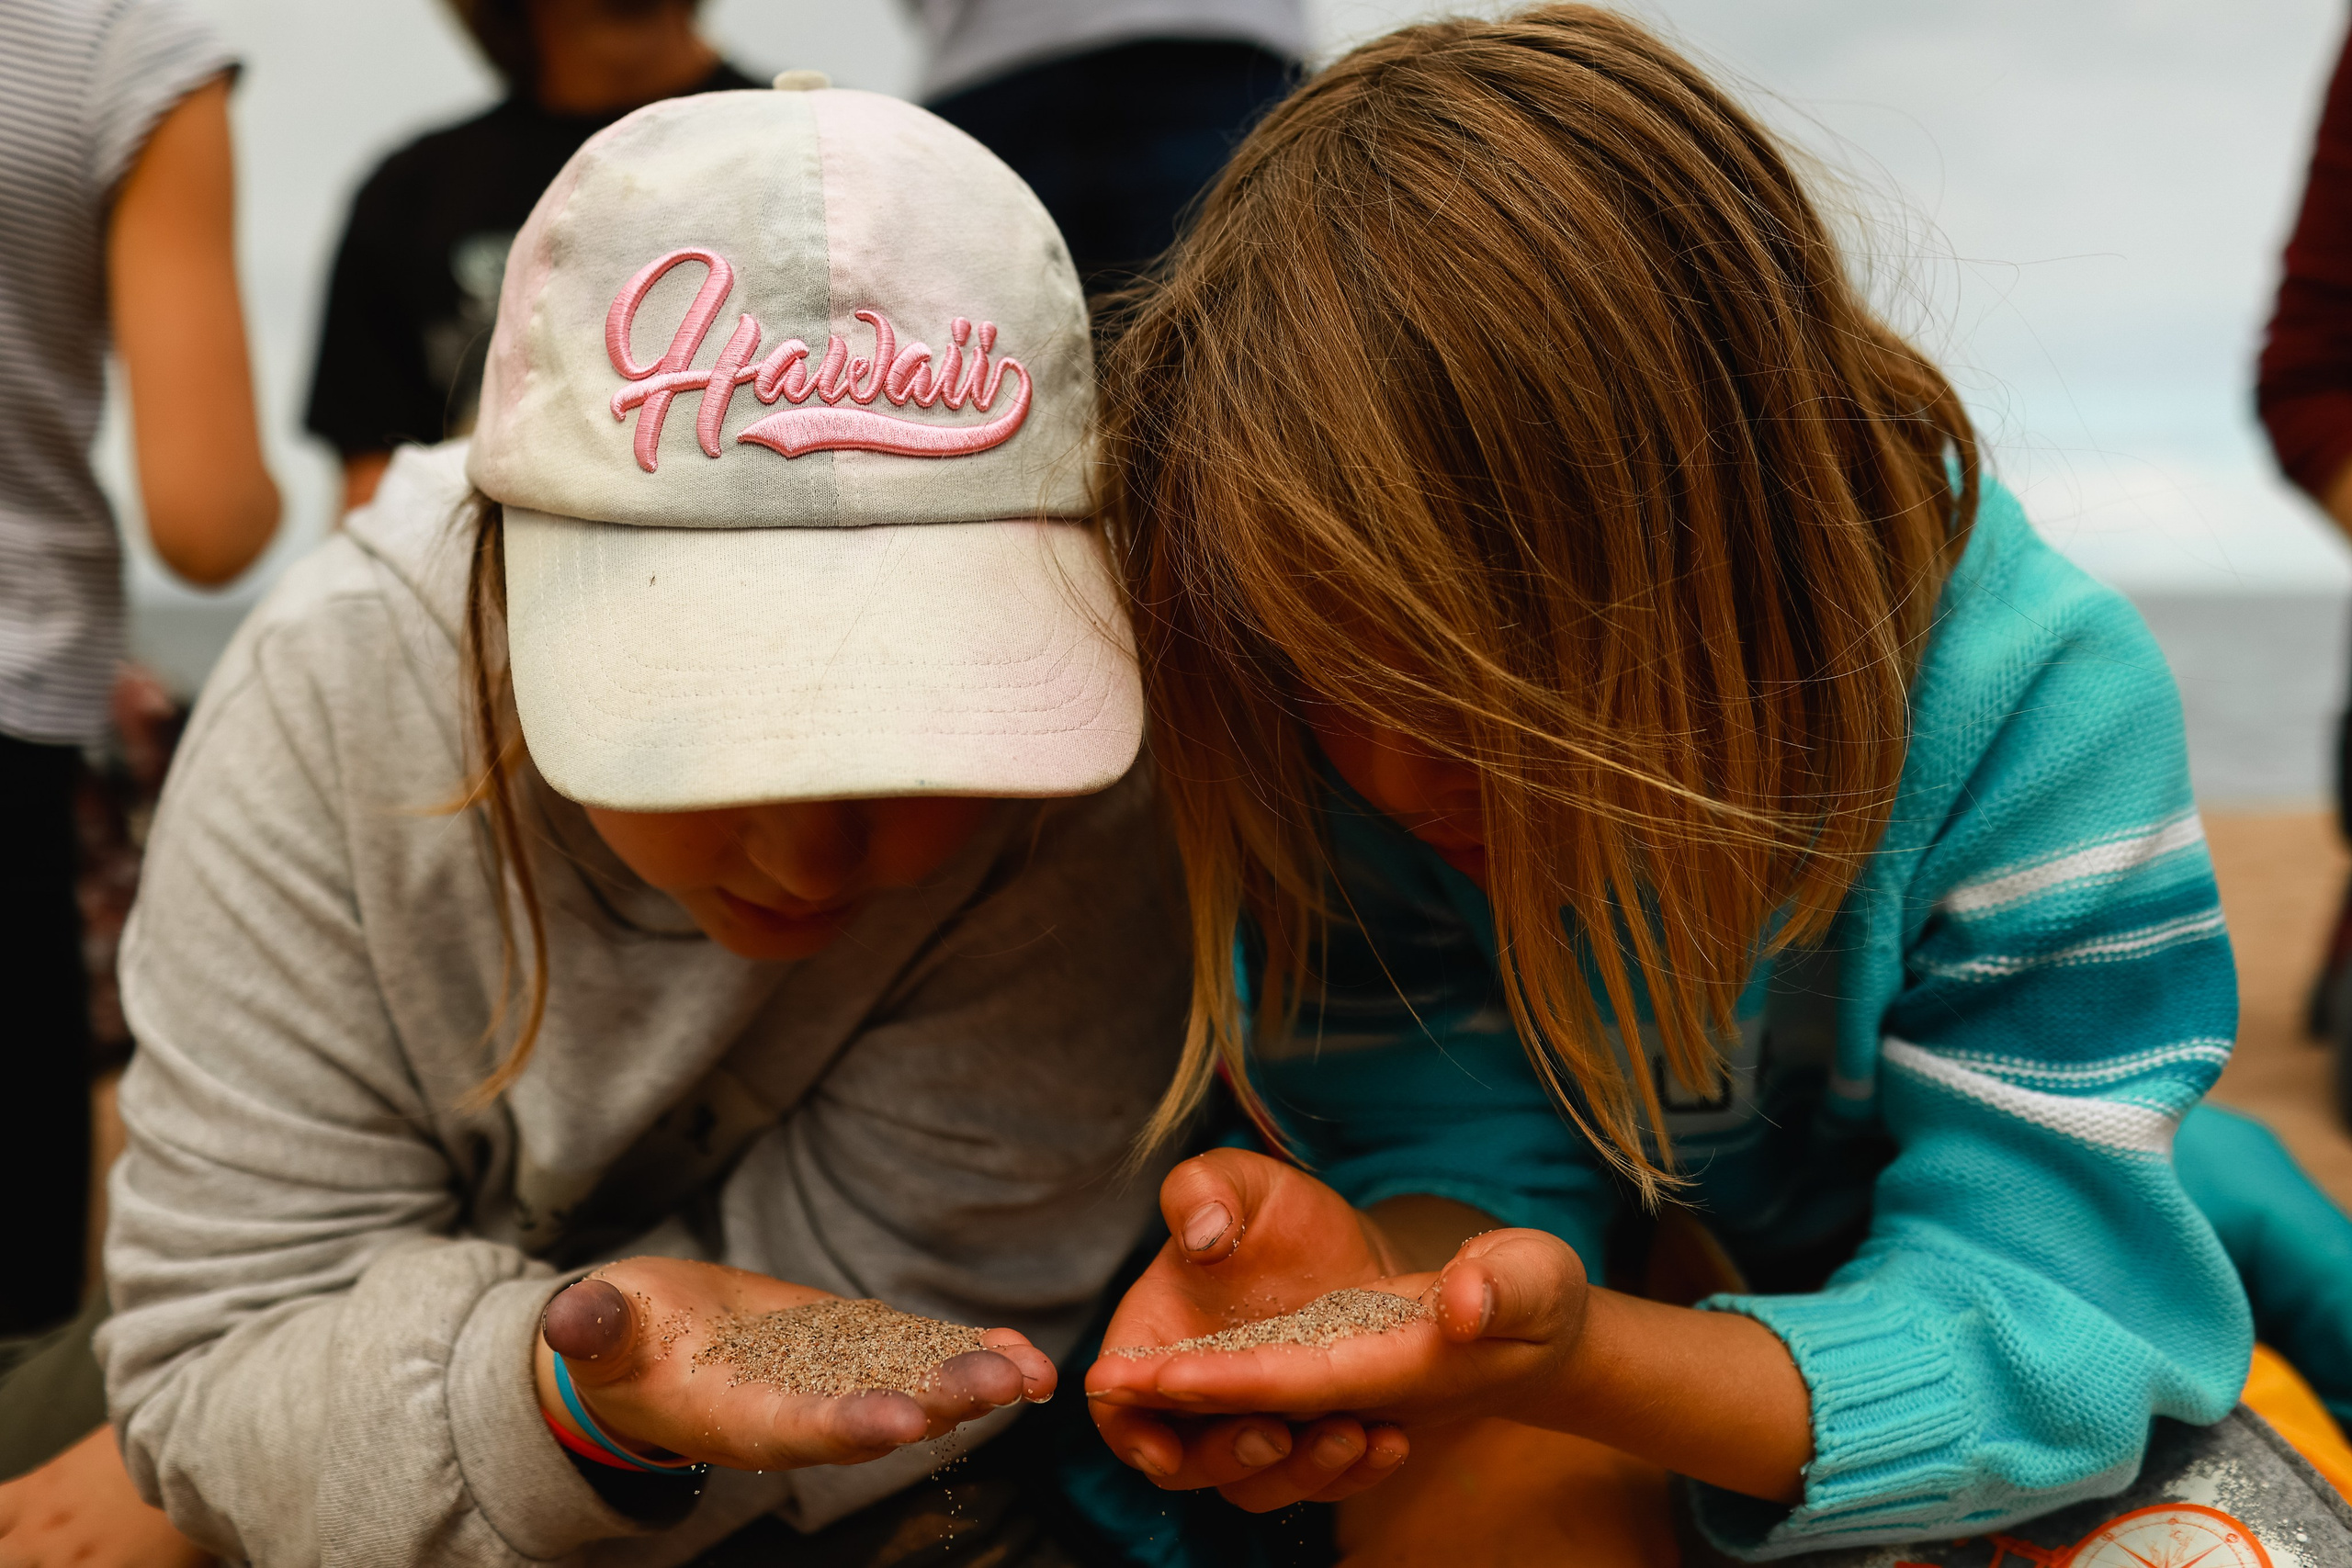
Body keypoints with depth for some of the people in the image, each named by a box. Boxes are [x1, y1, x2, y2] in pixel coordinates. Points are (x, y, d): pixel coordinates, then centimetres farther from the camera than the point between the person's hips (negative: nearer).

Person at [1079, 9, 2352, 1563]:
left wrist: (1576, 1363, -48)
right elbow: (1460, 1163, -18)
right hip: (1613, 1269, -2)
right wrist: (1388, 1275, -44)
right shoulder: (1351, 744, -21)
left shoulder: (2039, 708, -28)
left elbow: (2024, 1326, -28)